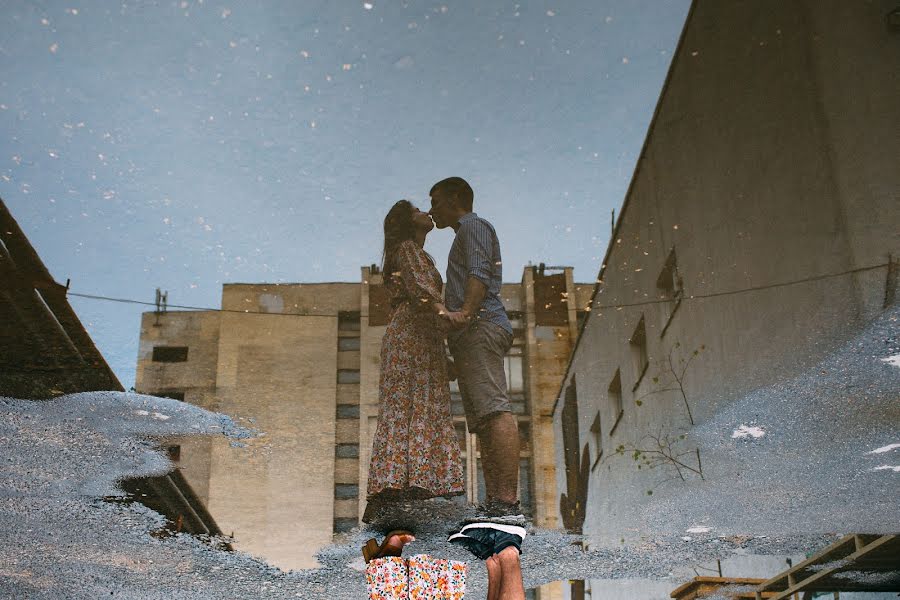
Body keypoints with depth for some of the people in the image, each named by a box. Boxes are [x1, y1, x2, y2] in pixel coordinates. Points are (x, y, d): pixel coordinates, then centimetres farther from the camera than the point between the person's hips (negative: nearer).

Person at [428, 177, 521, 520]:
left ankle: (508, 502, -28)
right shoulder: (466, 235, 35)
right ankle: (493, 503, -3)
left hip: (481, 325, -10)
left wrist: (465, 312, -28)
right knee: (483, 421, 1)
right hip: (471, 335, 10)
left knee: (494, 410, -19)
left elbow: (479, 273, -12)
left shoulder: (473, 226, 6)